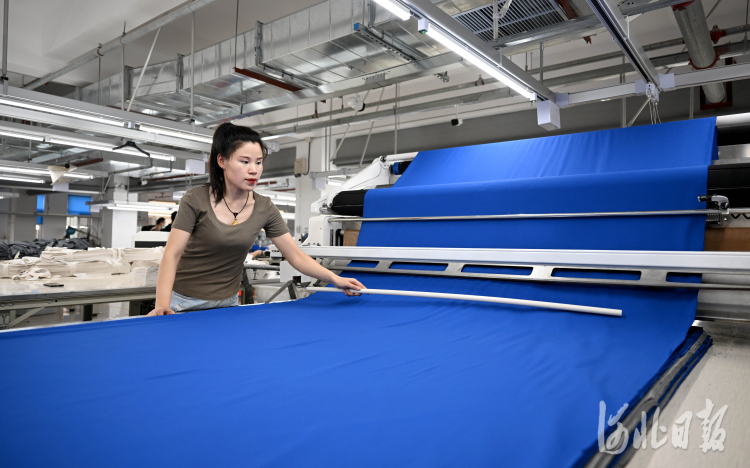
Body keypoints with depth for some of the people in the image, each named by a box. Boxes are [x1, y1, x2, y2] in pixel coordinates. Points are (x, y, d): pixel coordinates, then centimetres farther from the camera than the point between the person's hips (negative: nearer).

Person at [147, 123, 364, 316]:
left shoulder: (264, 208, -7)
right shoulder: (196, 200, -15)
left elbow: (297, 257, -7)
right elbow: (172, 254, -16)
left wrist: (336, 279, -19)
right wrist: (162, 304, -28)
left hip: (227, 303, 3)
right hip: (183, 303, -2)